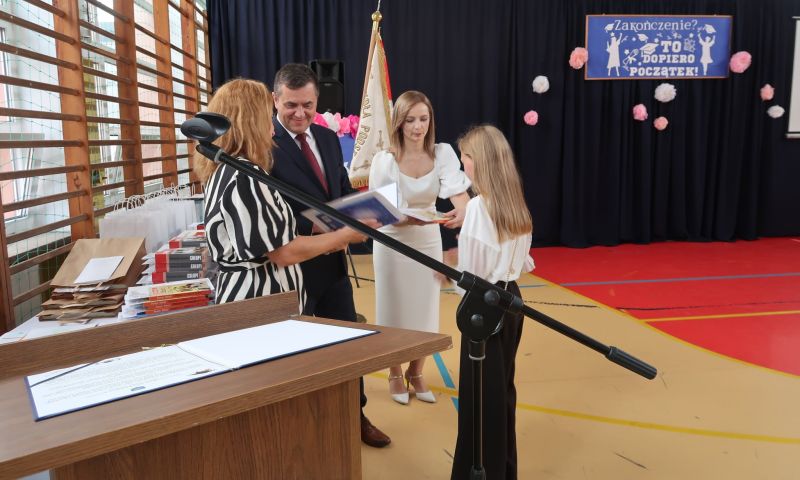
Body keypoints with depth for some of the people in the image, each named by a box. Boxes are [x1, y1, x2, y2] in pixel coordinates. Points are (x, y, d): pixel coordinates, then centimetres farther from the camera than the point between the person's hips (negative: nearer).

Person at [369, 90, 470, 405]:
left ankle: (416, 372, 34)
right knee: (394, 310, 10)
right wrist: (403, 220, -35)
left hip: (428, 240, 3)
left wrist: (462, 212, -45)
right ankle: (395, 373, 32)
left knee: (425, 309, 12)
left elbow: (460, 195, -22)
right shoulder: (384, 160, -17)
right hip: (393, 242, -2)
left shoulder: (443, 154, -11)